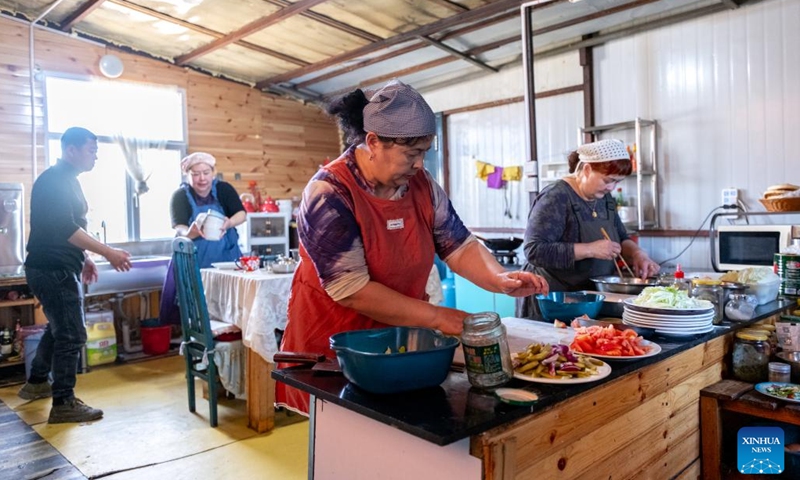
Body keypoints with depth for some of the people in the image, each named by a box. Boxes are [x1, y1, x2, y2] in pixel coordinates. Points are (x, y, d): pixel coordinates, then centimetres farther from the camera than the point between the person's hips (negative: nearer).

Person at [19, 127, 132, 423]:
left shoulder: (66, 179, 15)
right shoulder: (54, 180, -17)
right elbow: (64, 228, -26)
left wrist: (84, 259, 23)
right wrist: (108, 253, -28)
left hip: (59, 268, 11)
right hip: (52, 270, -11)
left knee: (59, 328, 23)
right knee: (72, 335, -6)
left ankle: (36, 383, 39)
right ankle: (63, 404, 3)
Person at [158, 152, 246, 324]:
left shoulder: (224, 189, -1)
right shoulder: (180, 195, -6)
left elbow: (242, 214, -10)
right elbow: (179, 229, -18)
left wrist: (228, 223, -33)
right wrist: (192, 232, -43)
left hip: (225, 256, 1)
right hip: (193, 261, -1)